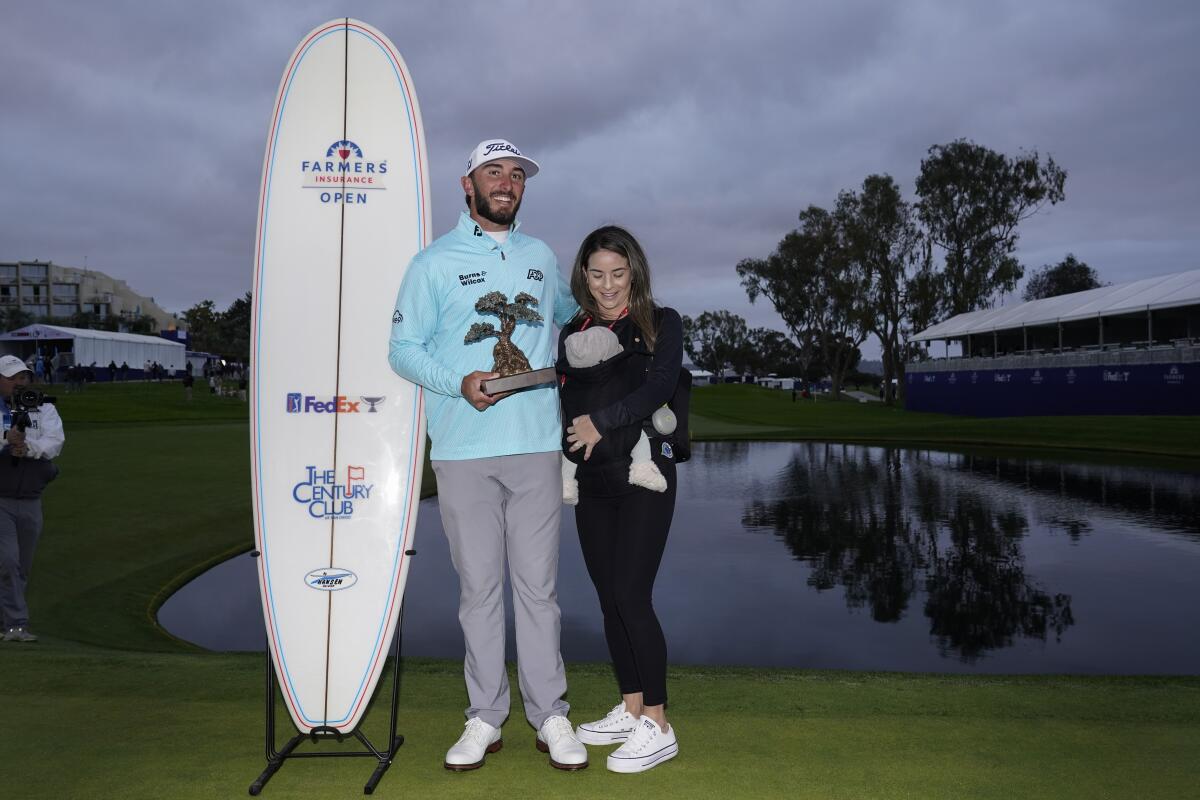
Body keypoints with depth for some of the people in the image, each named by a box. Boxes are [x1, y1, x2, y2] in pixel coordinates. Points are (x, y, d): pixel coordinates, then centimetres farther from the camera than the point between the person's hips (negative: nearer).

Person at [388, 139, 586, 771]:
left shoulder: (541, 257, 15)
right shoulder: (434, 262, 4)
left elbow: (569, 314, 35)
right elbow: (403, 348, 0)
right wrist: (459, 382, -15)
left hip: (536, 446, 2)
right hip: (463, 452, -2)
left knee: (537, 585, 5)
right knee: (479, 588, 5)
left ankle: (549, 714, 16)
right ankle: (485, 718, 17)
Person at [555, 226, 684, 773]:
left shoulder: (660, 323, 2)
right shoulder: (573, 333, 14)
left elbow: (659, 386, -13)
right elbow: (566, 402, 14)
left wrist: (601, 421, -19)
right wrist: (577, 432, -6)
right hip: (591, 481, 5)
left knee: (631, 594, -10)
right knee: (609, 598, 8)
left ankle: (657, 725, 0)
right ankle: (630, 708, 22)